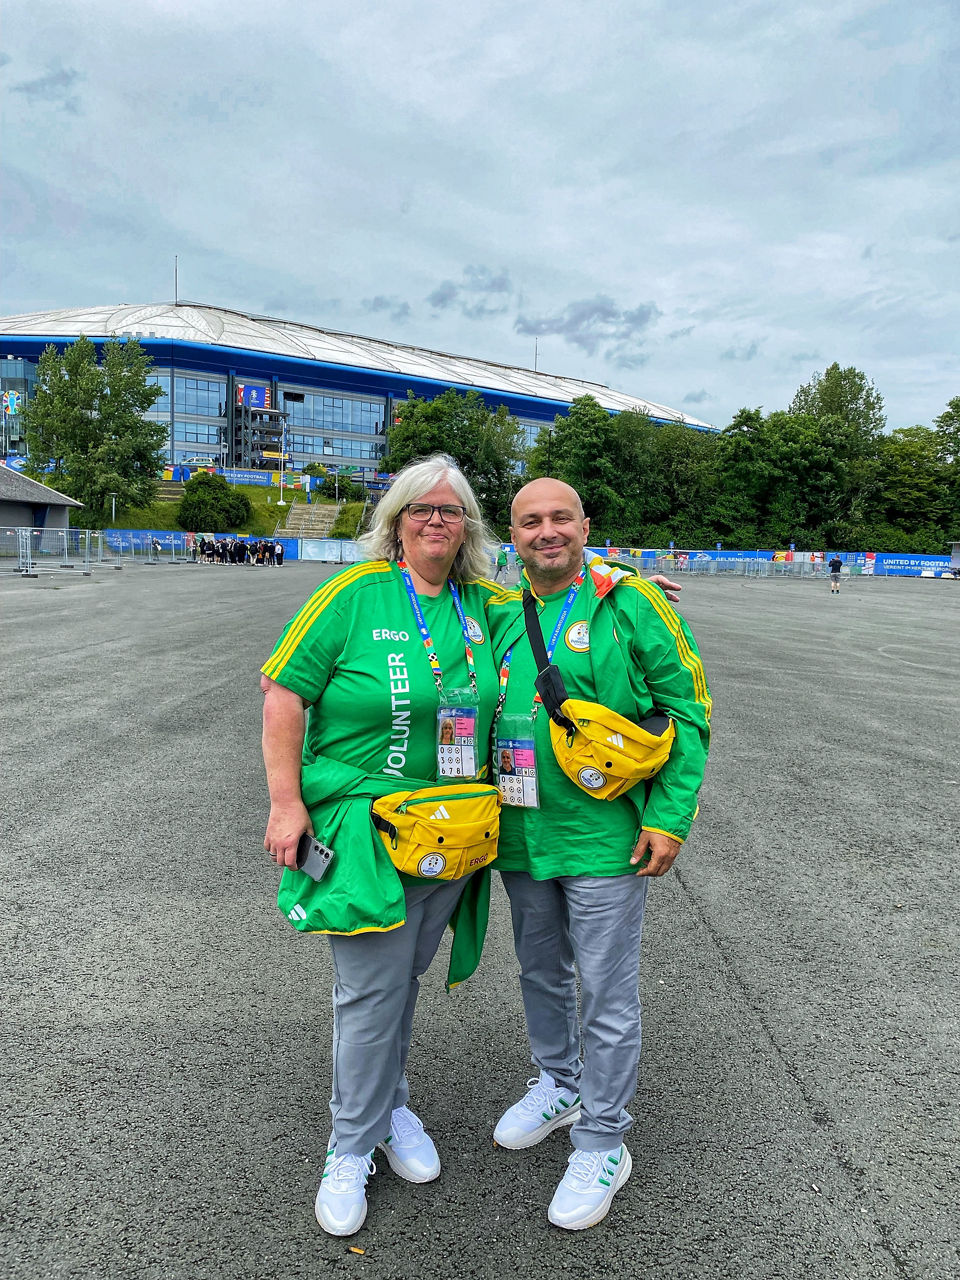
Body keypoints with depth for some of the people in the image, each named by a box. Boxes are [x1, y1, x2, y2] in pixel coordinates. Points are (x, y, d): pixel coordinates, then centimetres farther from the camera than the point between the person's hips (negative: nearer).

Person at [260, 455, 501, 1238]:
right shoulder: (356, 594, -9)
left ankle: (390, 1104, 42)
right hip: (364, 825, -4)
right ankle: (353, 1148, 24)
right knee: (372, 989, 2)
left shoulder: (484, 605, 5)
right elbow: (283, 694, -8)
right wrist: (286, 801, -12)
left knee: (403, 978, 19)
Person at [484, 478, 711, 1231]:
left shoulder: (631, 603, -11)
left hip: (604, 837, -5)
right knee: (540, 975, 23)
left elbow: (688, 709, -8)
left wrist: (670, 818, -13)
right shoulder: (499, 612, 3)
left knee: (607, 997, 7)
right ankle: (558, 1086, 47)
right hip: (520, 834, 5)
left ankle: (603, 1144, 28)